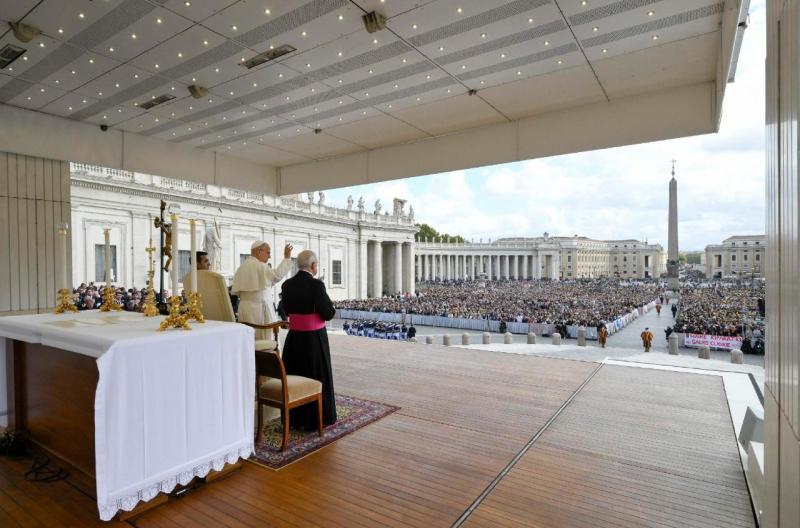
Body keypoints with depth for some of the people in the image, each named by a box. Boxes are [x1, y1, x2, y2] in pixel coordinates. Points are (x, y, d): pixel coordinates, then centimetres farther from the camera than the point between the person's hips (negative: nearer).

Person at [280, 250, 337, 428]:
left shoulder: (287, 285, 0)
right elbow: (328, 313, -15)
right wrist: (330, 305, 5)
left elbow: (287, 310, 12)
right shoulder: (316, 285, -18)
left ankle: (294, 417, 29)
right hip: (314, 338, -5)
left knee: (293, 375, 17)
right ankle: (315, 419, 20)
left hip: (293, 337, 5)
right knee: (316, 376, 9)